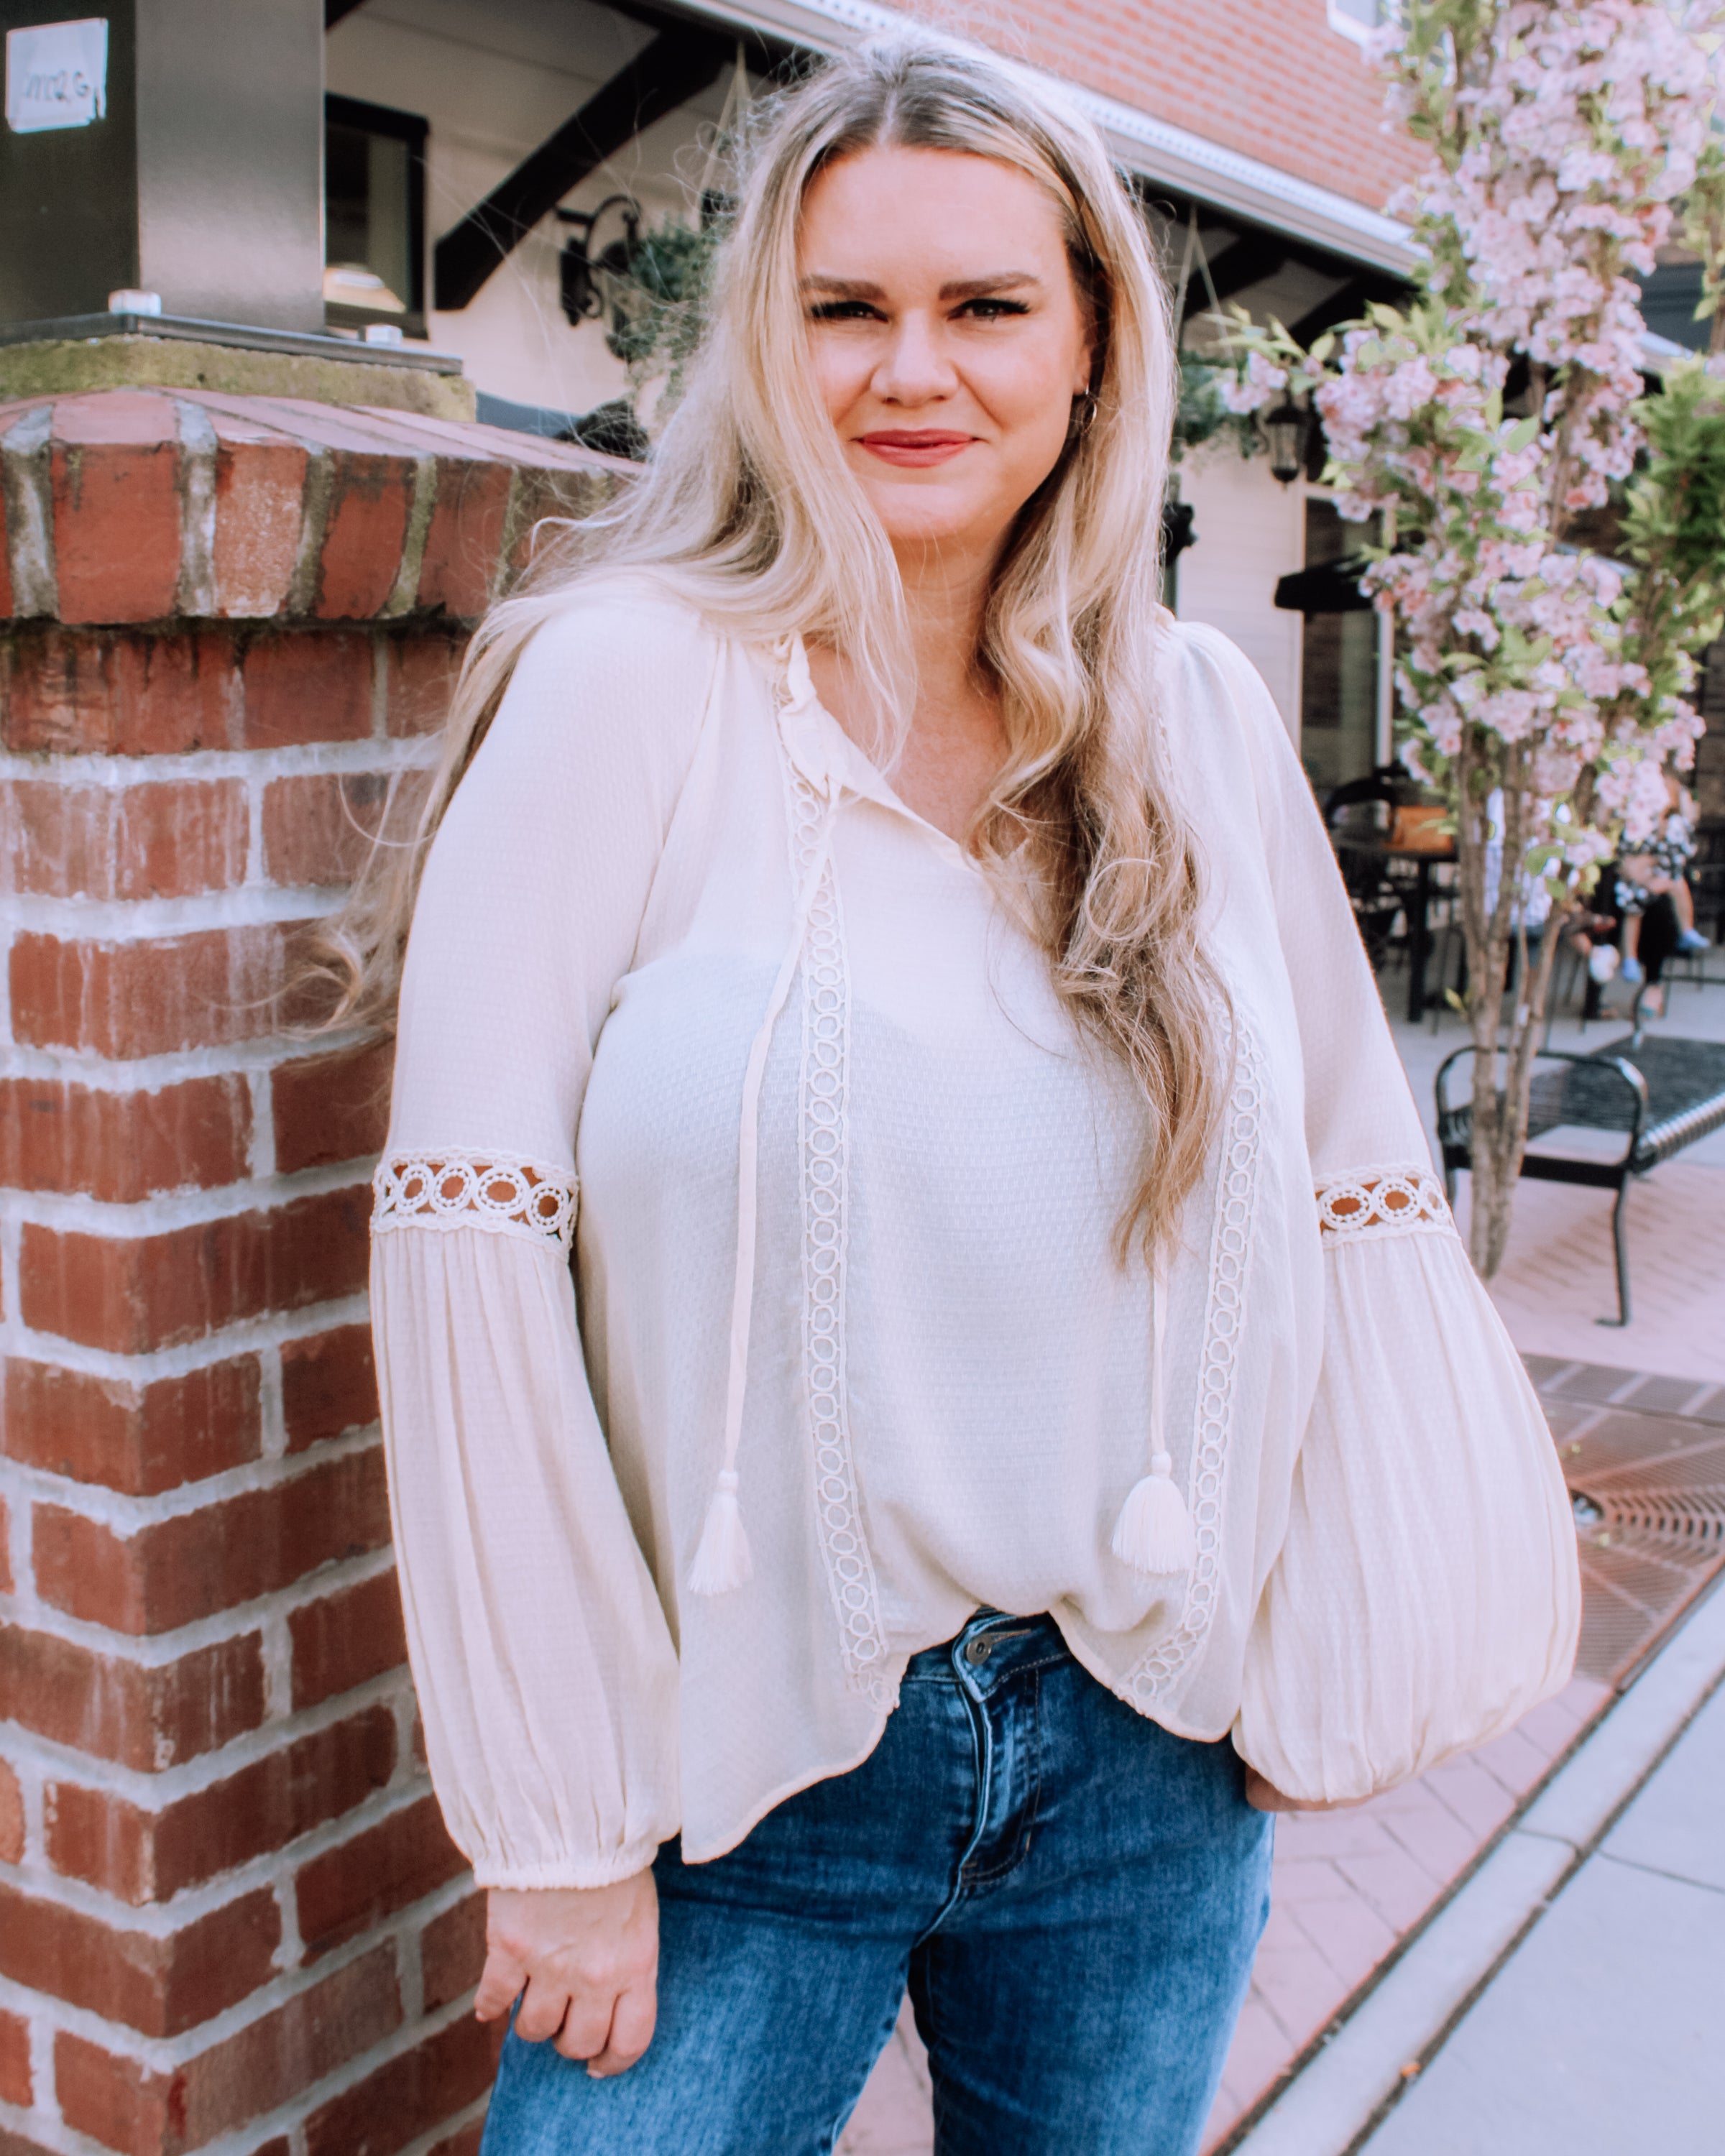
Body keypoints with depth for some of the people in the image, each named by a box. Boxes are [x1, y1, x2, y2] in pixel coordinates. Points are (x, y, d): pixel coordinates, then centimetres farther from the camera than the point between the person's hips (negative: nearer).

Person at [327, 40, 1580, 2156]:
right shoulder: (633, 677, -11)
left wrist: (1336, 1648, 3)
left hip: (1152, 1755, 4)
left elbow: (1346, 1189, 7)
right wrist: (555, 1825, -11)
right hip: (741, 1758, -3)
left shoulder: (1204, 720, 1)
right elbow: (473, 1251, -14)